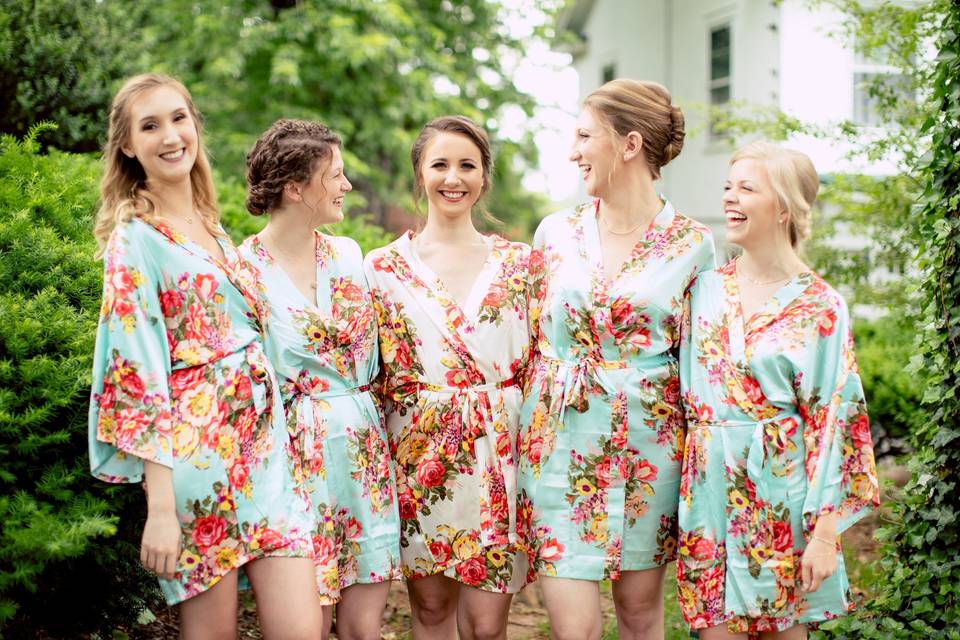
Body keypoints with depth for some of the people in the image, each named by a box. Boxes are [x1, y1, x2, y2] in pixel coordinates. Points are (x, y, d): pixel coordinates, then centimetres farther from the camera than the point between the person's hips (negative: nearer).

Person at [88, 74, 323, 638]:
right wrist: (161, 504, -17)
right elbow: (138, 371, -12)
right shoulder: (134, 238, -5)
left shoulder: (211, 228, 16)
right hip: (196, 446, -6)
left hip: (263, 442, 6)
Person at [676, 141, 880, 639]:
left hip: (781, 491, -3)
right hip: (710, 491, 3)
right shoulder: (705, 289, 6)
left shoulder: (820, 307, -6)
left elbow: (833, 419, -8)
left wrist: (825, 532, -11)